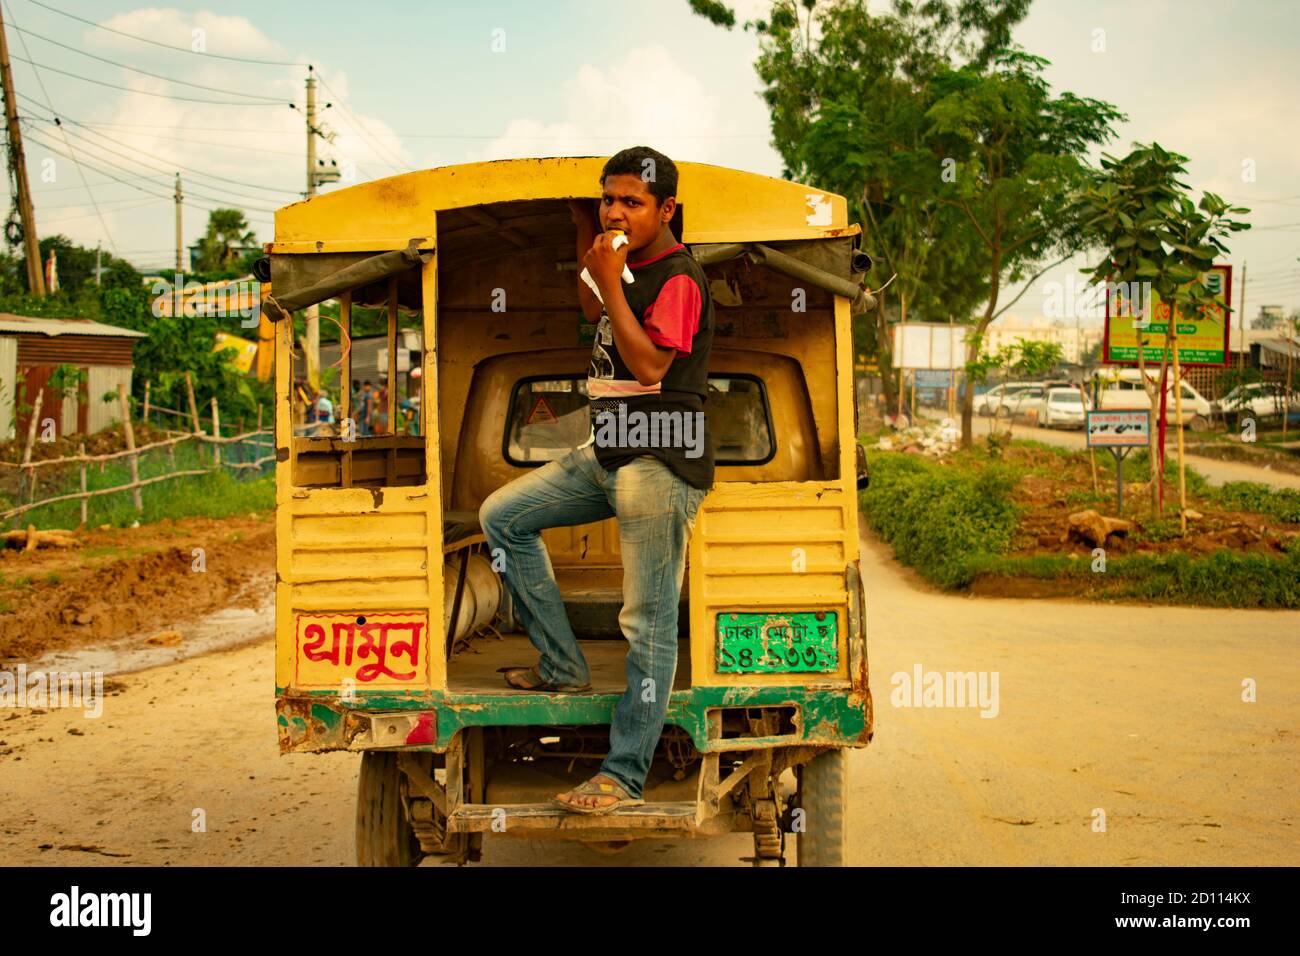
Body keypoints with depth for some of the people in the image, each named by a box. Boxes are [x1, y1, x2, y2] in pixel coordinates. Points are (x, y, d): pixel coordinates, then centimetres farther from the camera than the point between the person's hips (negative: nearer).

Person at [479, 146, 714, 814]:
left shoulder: (679, 279, -12)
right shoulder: (628, 266, 15)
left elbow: (650, 366, -23)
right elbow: (594, 314, 36)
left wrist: (609, 282, -20)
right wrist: (584, 233, 27)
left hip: (659, 465, -10)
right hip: (606, 456, 10)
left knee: (648, 624, -6)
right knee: (502, 516, 12)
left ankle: (624, 777, -2)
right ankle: (562, 666, 15)